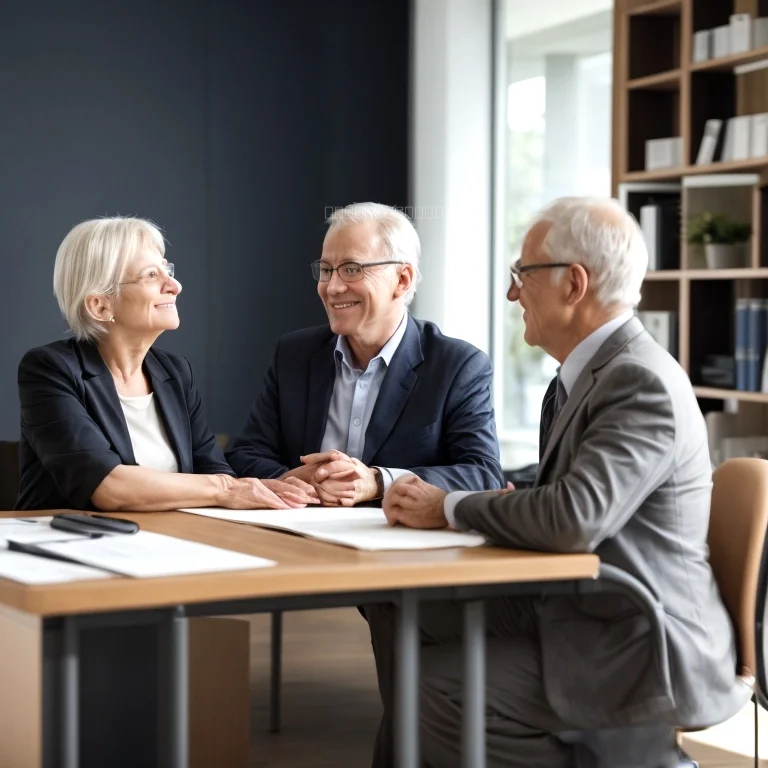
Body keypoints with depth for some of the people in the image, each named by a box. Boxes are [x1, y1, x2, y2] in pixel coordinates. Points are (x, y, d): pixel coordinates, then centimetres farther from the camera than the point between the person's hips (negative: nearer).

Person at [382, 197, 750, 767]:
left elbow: (573, 520, -31)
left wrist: (448, 509, -16)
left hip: (636, 657, -8)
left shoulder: (641, 383, -19)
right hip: (578, 618, 9)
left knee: (439, 692, -16)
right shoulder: (593, 372, 12)